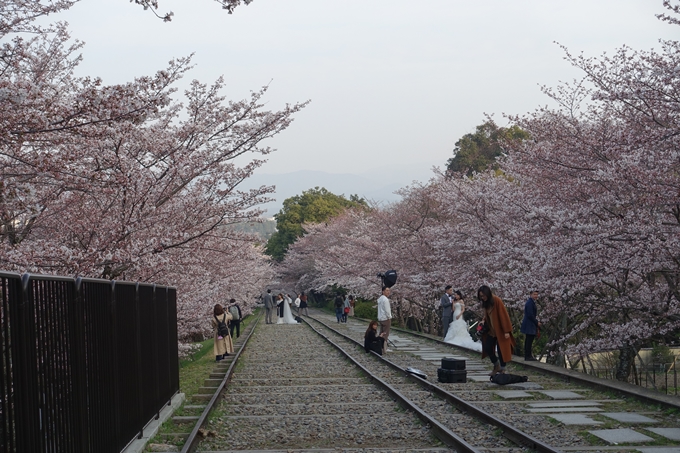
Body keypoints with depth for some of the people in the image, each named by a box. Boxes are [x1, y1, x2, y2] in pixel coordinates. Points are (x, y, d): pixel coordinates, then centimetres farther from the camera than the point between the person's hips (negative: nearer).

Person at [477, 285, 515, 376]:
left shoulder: (497, 301, -19)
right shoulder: (486, 303, 4)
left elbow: (503, 315, -19)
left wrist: (506, 331, -20)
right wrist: (484, 321, -3)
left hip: (500, 331, -7)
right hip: (491, 330, 7)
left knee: (501, 350, -1)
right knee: (487, 348, 5)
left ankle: (502, 369, 11)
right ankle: (496, 365, 24)